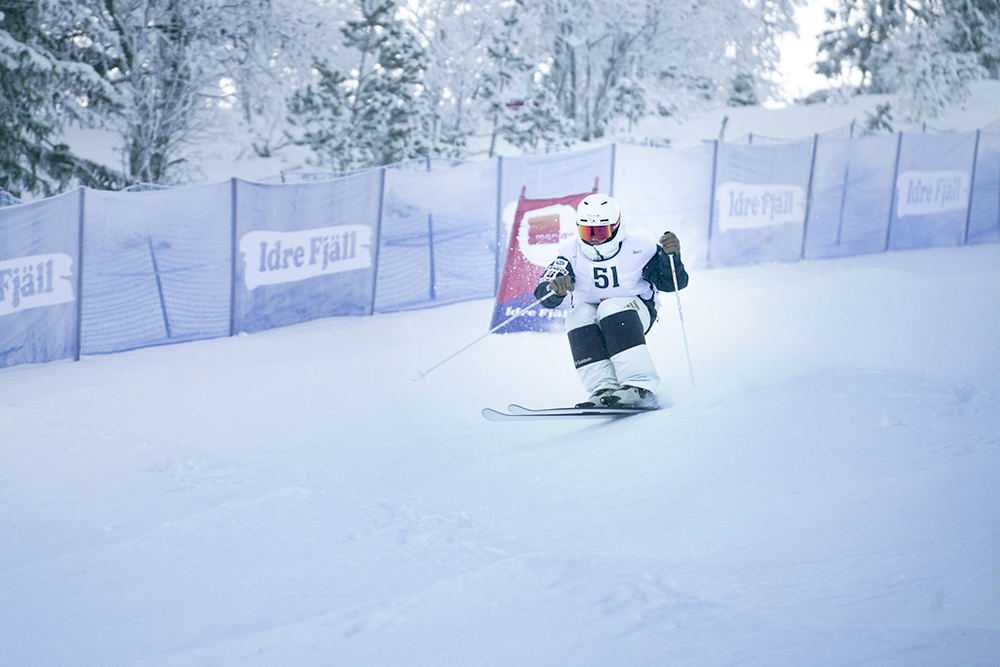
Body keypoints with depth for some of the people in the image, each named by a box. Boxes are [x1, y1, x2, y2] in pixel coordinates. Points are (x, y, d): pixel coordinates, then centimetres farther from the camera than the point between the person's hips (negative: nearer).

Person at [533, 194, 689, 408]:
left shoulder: (637, 249, -15)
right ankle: (604, 389, -37)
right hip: (590, 313, 3)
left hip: (634, 312, -3)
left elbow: (672, 283, -12)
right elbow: (545, 297, -21)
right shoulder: (572, 252, -11)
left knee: (612, 308, -34)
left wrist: (671, 256, -32)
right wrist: (554, 287, -45)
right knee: (578, 316, -30)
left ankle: (640, 388, -40)